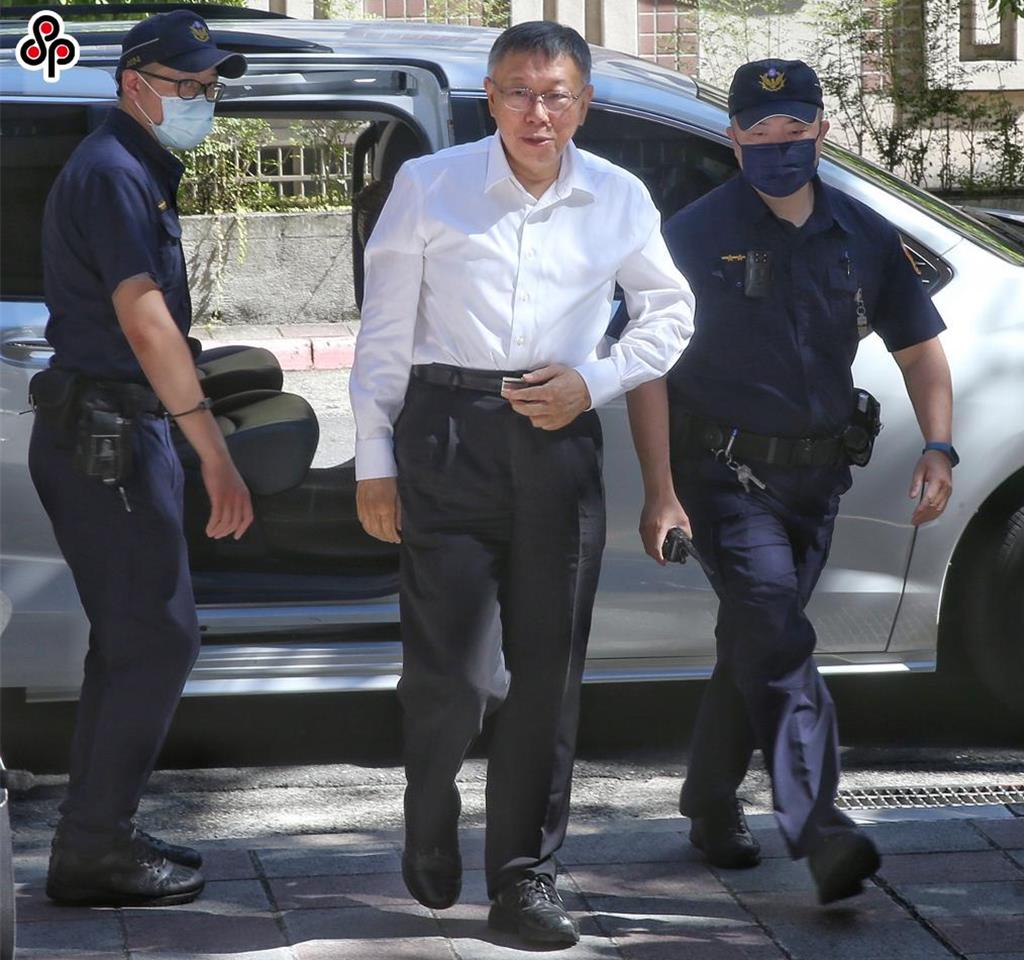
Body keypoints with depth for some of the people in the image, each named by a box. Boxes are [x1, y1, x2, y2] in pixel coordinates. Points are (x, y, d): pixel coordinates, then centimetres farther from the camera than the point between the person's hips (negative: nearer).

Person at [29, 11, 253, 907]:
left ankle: (102, 833, 23)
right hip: (104, 435, -11)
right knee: (157, 640, -9)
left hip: (118, 430, 11)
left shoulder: (139, 169, 19)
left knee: (134, 638, 15)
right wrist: (215, 453, -30)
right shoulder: (113, 173, -15)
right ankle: (93, 852, -3)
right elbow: (145, 322, -25)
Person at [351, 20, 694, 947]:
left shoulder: (619, 201, 7)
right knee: (456, 668, -10)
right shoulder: (429, 186, 1)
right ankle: (431, 833, 20)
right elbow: (384, 331, 4)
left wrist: (594, 381, 5)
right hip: (448, 434, -3)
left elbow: (671, 312, 21)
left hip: (559, 437, 3)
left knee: (547, 670, 4)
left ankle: (526, 876, 15)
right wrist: (375, 462, 0)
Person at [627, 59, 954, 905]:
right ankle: (820, 832, -25)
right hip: (724, 475, -5)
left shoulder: (863, 237, 7)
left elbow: (920, 346, 13)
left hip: (814, 478, 5)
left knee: (755, 645, 15)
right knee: (778, 641, -17)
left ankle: (710, 803, 32)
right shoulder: (698, 235, -6)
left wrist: (938, 445, -4)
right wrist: (661, 492, -14)